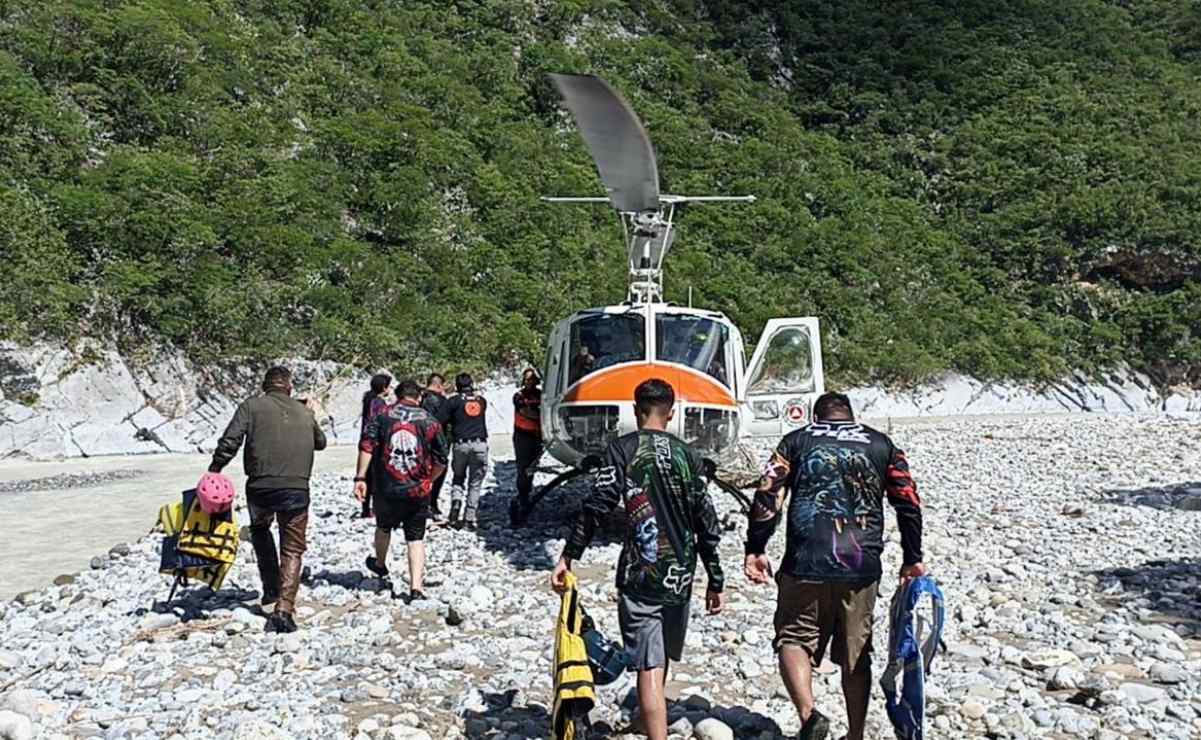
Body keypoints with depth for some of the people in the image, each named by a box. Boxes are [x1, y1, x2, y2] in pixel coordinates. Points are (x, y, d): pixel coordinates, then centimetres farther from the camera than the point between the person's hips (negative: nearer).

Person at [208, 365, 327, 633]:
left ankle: (271, 588, 25)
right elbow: (320, 442, 29)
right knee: (292, 550, 9)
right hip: (297, 490, 1)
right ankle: (284, 610, -3)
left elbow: (229, 442, -8)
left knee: (260, 530, 29)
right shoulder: (303, 412, 12)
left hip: (260, 487, -1)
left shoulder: (252, 406, 3)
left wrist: (213, 471, 0)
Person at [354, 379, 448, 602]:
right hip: (418, 491, -1)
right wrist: (429, 480, 19)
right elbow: (441, 461, 3)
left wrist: (360, 478, -11)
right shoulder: (430, 422, 1)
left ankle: (380, 565, 50)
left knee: (384, 527, 26)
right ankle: (416, 588, -2)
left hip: (386, 489, 1)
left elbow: (366, 447, -11)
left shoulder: (382, 417, 1)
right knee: (416, 537, 7)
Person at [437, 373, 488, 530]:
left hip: (461, 444, -1)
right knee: (475, 484, 6)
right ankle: (470, 519, 4)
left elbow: (439, 421, -7)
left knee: (458, 478, 18)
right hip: (480, 444, 1)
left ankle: (456, 501, -7)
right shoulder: (481, 400, 9)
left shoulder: (454, 401, -1)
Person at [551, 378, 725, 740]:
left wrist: (568, 556, -9)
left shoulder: (622, 449, -4)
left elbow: (596, 506, -14)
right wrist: (715, 582, 10)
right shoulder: (687, 455, 6)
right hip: (680, 577, 4)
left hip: (639, 576, -4)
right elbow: (707, 524, 5)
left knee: (649, 668, -6)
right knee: (661, 660, 23)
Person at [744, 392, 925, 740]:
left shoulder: (797, 440, 10)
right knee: (856, 654, 14)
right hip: (862, 568, 2)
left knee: (794, 640, 6)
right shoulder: (881, 444, 14)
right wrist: (912, 560, 15)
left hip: (805, 564, -2)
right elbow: (909, 503, 9)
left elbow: (767, 495, -1)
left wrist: (755, 549, 1)